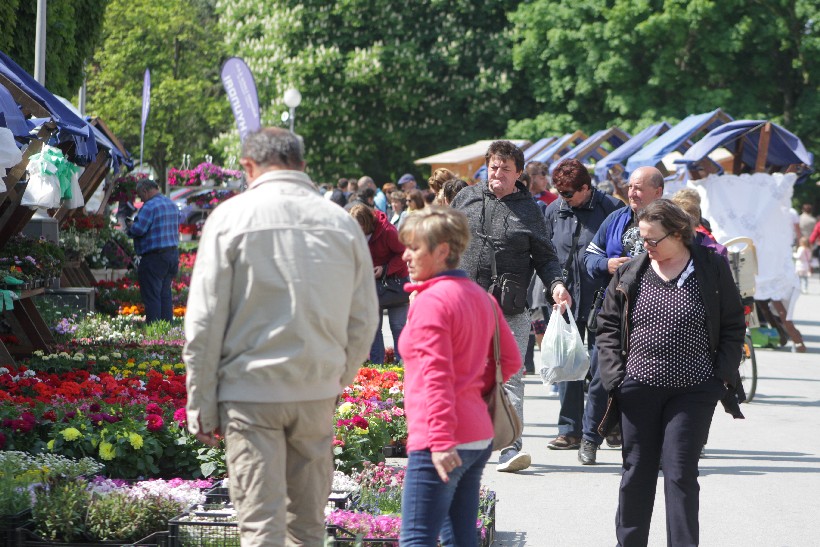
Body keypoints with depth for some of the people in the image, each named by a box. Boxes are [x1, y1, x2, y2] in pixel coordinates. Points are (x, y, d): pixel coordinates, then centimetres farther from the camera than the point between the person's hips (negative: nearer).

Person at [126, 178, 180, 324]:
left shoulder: (150, 206, -15)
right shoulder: (171, 204, 13)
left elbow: (139, 229, -22)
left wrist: (130, 226, 1)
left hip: (155, 257, -9)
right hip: (172, 253, 9)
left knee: (151, 295, -5)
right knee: (165, 294, 12)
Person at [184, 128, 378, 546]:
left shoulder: (231, 217, -4)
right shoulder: (342, 224, 4)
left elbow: (205, 323, -6)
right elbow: (363, 319, 8)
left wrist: (201, 406, 0)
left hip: (250, 390, -3)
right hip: (318, 394, 3)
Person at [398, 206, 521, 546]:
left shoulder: (430, 301, -13)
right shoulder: (480, 296, 14)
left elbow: (436, 376, -19)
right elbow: (511, 360, 17)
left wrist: (440, 441, -23)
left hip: (444, 444, -9)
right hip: (480, 435, 9)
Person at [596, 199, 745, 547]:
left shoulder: (712, 269, -1)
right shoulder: (630, 274, 3)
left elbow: (733, 325, 4)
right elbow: (608, 326, 10)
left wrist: (723, 375, -5)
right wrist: (614, 374, -2)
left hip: (694, 391, -2)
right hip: (639, 388, 2)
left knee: (680, 473, -4)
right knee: (637, 471, 9)